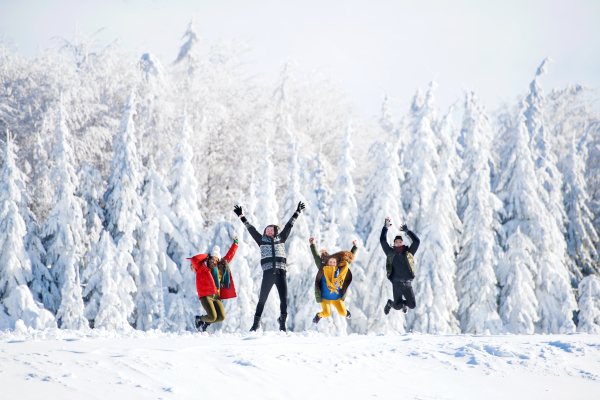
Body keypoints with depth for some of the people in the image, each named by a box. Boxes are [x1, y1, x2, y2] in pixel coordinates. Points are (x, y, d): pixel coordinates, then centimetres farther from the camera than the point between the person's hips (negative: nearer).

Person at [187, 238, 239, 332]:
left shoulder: (220, 268, 16)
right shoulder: (201, 268, 0)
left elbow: (229, 257, 27)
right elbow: (194, 259, -20)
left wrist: (235, 244, 31)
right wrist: (207, 256, -5)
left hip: (216, 296, 6)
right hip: (205, 296, -6)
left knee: (221, 317, -8)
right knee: (213, 317, -18)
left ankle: (206, 323, 20)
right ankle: (199, 319, 14)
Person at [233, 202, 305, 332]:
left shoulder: (281, 238, 18)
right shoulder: (262, 240, 16)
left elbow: (288, 226, 23)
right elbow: (251, 229, 18)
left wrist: (297, 213, 27)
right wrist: (241, 216, 18)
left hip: (281, 273, 1)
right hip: (268, 274, -1)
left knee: (284, 300, -5)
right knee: (262, 299, -2)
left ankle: (282, 323, 3)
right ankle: (256, 324, 6)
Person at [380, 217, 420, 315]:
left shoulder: (409, 253, 13)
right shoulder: (391, 253, 11)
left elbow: (416, 241, 5)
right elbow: (383, 240, 8)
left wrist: (407, 231, 0)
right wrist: (386, 227, 5)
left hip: (407, 284, 2)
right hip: (396, 283, -2)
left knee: (412, 305, -3)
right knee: (398, 306, -13)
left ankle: (404, 303, 33)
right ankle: (390, 303, 24)